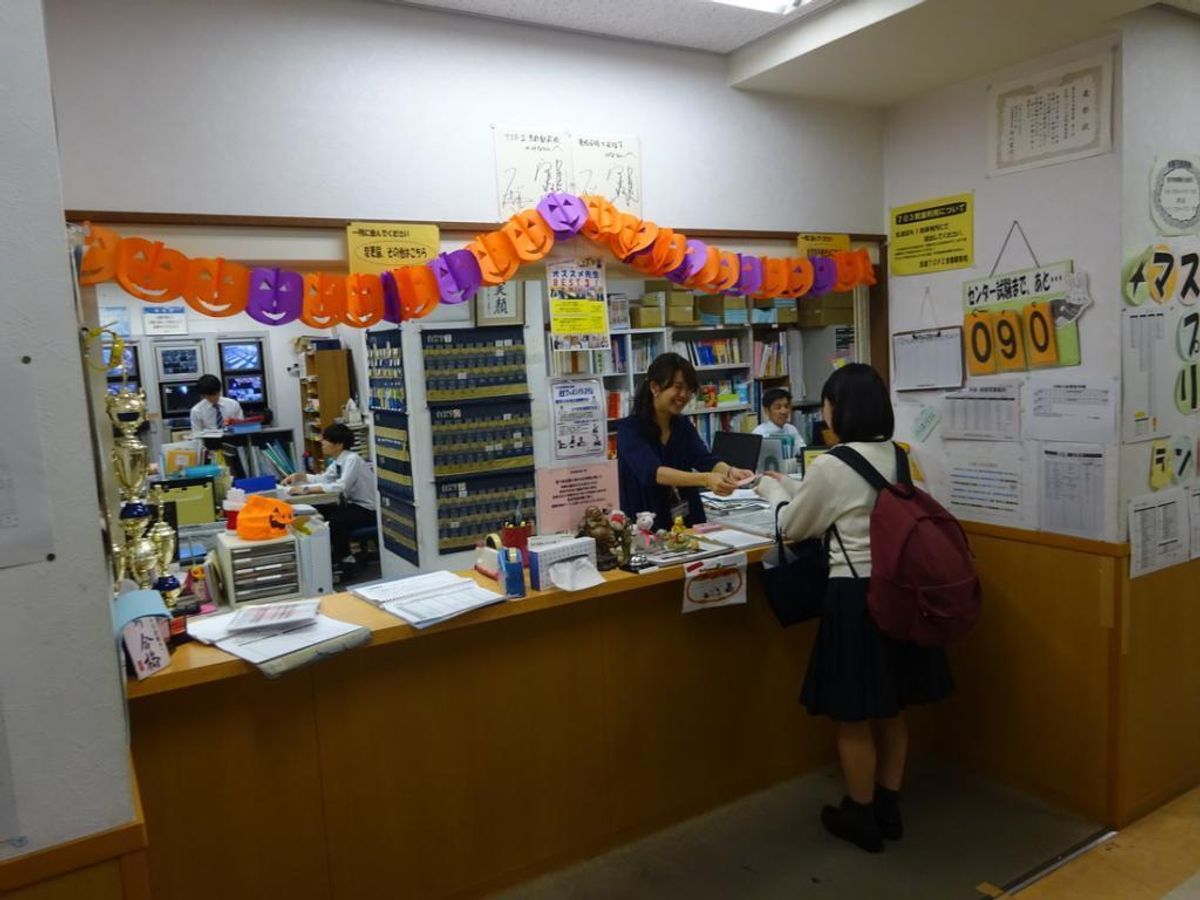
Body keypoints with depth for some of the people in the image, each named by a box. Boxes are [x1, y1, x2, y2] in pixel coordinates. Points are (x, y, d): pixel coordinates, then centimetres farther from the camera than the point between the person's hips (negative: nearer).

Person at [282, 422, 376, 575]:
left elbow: (340, 487, -33)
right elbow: (322, 479, 11)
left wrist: (307, 489, -33)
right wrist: (298, 476, -3)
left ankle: (345, 559, -6)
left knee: (334, 519, -26)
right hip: (353, 505, 9)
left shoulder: (352, 459, -22)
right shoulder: (338, 461, 4)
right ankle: (331, 551, 19)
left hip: (368, 510, -9)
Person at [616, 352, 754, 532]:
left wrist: (730, 472, -28)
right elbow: (652, 472, -25)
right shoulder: (629, 429, -10)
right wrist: (705, 479, -38)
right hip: (647, 530, -4)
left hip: (690, 525, 4)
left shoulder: (684, 425, 8)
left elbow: (706, 460, -7)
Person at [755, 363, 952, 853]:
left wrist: (771, 490, 16)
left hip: (855, 596, -7)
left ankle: (861, 817, 26)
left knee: (853, 717, 10)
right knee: (891, 709, 20)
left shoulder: (830, 465, -18)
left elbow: (793, 527, -3)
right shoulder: (900, 458, 3)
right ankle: (889, 809, 35)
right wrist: (792, 486, 23)